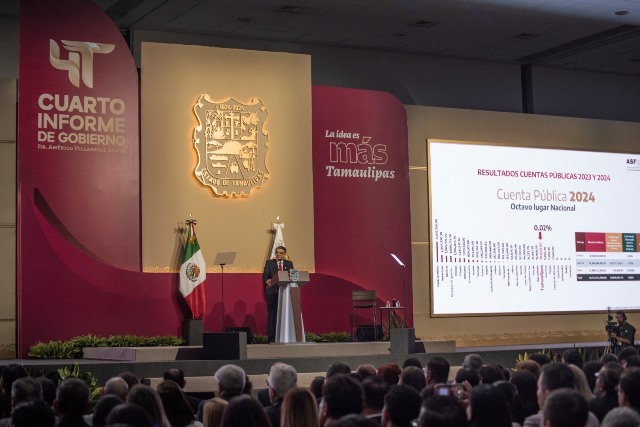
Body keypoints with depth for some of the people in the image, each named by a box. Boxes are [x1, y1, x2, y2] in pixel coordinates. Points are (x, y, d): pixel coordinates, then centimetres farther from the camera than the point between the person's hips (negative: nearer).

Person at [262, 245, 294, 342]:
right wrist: (267, 281, -24)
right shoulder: (269, 263, 10)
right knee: (272, 315, -5)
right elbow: (265, 275, -2)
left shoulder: (289, 264, 16)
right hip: (272, 292, -2)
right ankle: (272, 337, -4)